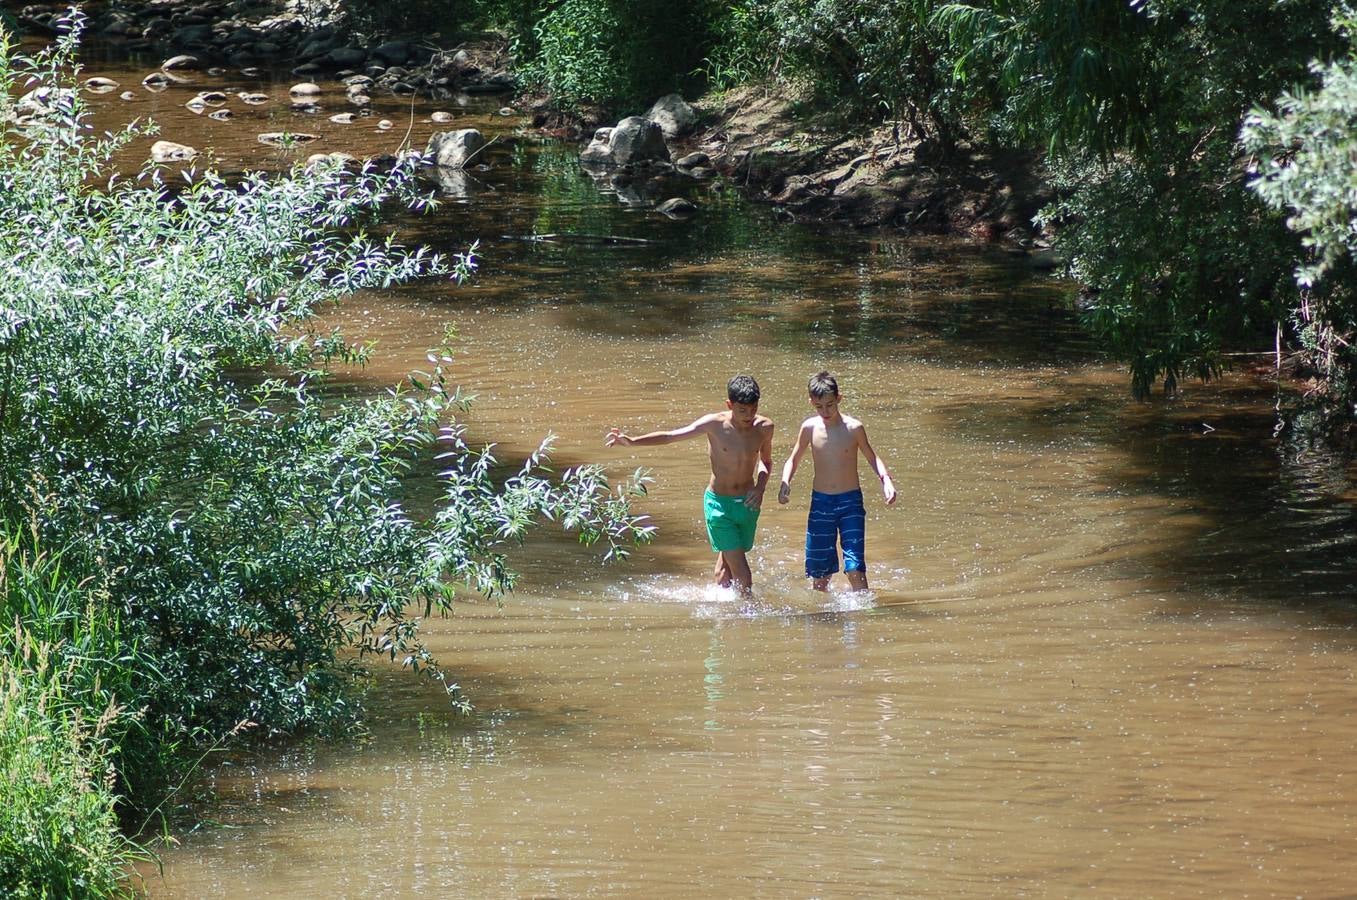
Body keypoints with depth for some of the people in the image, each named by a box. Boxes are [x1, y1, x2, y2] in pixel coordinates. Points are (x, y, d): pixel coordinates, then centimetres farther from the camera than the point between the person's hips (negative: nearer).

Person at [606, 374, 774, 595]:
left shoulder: (764, 427, -5)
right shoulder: (714, 424, -15)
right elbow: (670, 436, -11)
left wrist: (760, 487, -5)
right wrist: (631, 441, -21)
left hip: (748, 503, 3)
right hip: (719, 504, -3)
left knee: (728, 563, 16)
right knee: (743, 576, -10)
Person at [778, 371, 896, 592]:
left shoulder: (853, 428, -7)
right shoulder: (809, 428, -2)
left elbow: (872, 458, 7)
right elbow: (794, 460, 12)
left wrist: (886, 480, -10)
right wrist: (785, 483, -6)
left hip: (850, 502, -2)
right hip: (820, 502, 2)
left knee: (855, 569, -13)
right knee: (819, 572, 6)